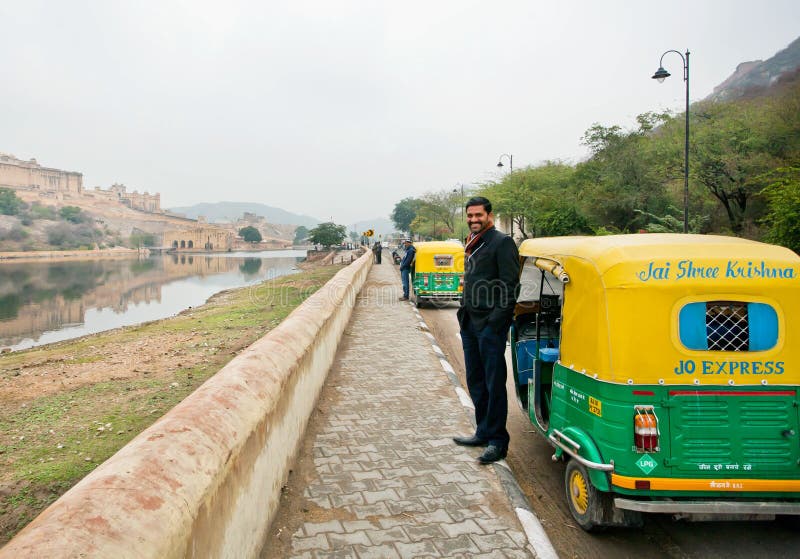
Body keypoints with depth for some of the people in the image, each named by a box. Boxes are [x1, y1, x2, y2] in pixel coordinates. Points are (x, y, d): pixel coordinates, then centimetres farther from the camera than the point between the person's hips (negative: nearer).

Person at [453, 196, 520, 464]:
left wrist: (495, 321, -18)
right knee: (475, 381, 15)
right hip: (470, 322, 9)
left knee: (494, 384, -1)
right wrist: (464, 312, 15)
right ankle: (483, 432, 28)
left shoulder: (502, 242, -9)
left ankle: (497, 441, 9)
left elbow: (510, 286, -14)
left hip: (490, 324, -9)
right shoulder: (472, 244, 18)